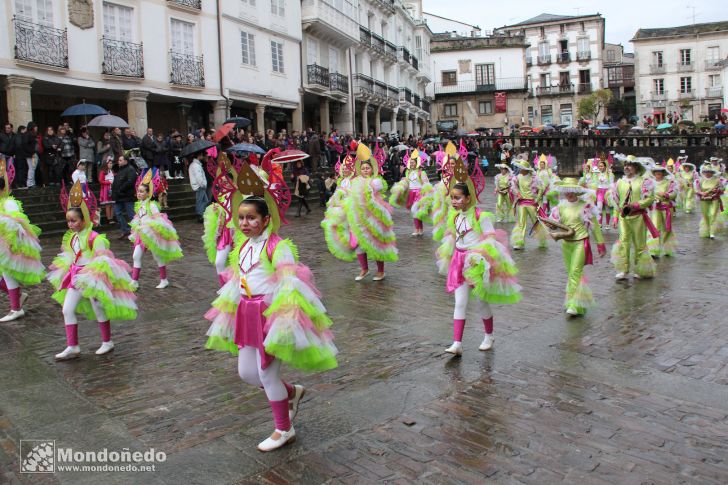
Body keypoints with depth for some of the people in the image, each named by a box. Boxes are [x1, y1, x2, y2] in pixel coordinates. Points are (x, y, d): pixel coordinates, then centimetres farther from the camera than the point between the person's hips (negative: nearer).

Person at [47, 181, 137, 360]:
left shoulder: (94, 238, -19)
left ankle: (107, 342, 25)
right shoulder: (71, 237, 4)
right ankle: (72, 347, 10)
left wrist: (96, 277, -21)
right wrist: (67, 270, 17)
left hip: (93, 278, -7)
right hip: (76, 277, 7)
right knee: (67, 310, 2)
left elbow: (103, 260, -19)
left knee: (99, 309, 7)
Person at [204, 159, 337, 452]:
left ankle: (284, 430, 22)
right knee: (246, 372, 13)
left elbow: (291, 283, -19)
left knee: (266, 373, 1)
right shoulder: (242, 246, 8)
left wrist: (287, 317, -23)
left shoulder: (277, 246, -16)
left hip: (272, 313, -8)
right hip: (248, 314, 8)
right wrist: (232, 309, 22)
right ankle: (292, 393, 38)